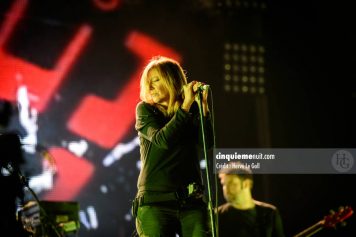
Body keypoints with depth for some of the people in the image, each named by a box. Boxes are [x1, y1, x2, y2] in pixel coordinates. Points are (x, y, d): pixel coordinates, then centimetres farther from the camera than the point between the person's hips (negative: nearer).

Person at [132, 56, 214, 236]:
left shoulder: (193, 110, 9)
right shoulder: (145, 109, 5)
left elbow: (207, 143, -6)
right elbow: (162, 140, -12)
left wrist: (203, 106, -13)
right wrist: (186, 106, -12)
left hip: (191, 201, 1)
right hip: (154, 201, -1)